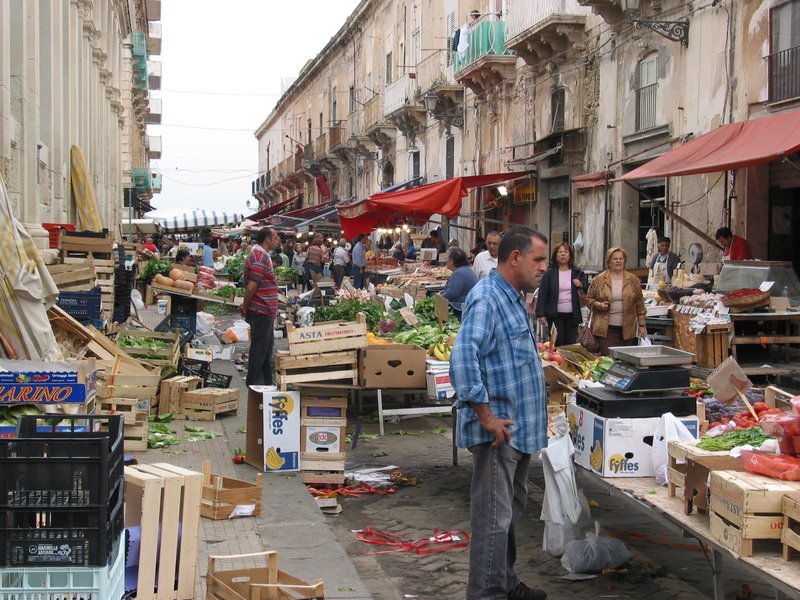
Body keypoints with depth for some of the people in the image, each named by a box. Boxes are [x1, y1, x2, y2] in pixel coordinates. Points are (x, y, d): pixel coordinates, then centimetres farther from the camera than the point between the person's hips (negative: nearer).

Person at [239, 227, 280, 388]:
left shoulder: (261, 255, 14)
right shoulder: (260, 258, -20)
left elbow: (251, 286, 17)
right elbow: (251, 287, -23)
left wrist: (246, 306, 13)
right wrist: (245, 307, -12)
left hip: (266, 311, 11)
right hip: (262, 311, -11)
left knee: (267, 346, 18)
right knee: (259, 348, -2)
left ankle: (266, 383, 27)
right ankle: (254, 383, 6)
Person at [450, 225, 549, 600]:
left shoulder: (513, 298, 14)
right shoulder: (487, 299, -18)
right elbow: (463, 358, -30)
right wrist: (487, 418, -27)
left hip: (519, 428, 10)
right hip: (498, 430, -10)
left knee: (511, 511, 20)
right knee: (494, 517, -5)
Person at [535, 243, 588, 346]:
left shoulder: (577, 273, 8)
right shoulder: (550, 273, 1)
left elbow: (586, 294, 14)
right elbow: (542, 294, -2)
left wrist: (581, 286, -8)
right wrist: (541, 314, -9)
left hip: (572, 316, 2)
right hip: (555, 315, -2)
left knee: (571, 344, 2)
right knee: (557, 344, -3)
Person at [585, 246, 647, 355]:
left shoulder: (633, 280, 7)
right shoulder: (599, 280, 3)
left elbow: (639, 304, 8)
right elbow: (589, 299, 8)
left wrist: (642, 325, 4)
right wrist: (598, 304, -12)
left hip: (627, 329, 2)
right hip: (606, 329, -2)